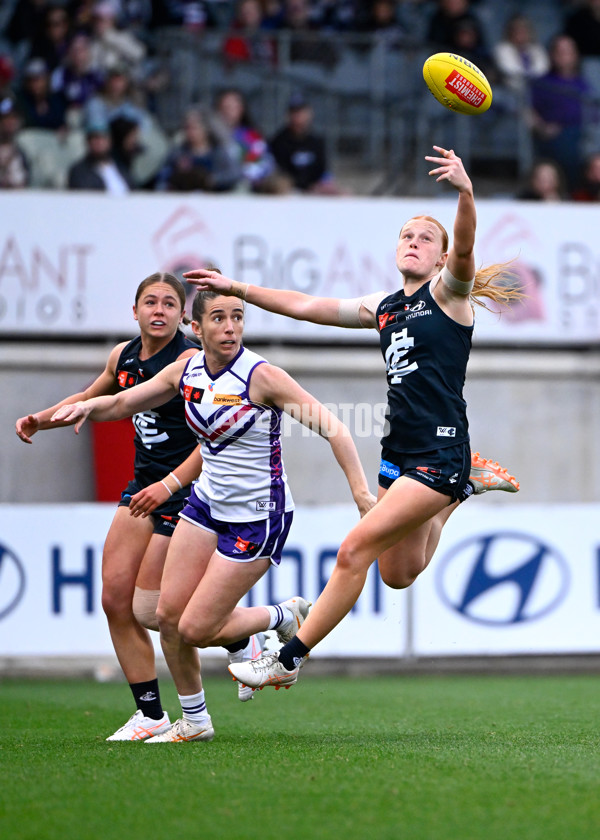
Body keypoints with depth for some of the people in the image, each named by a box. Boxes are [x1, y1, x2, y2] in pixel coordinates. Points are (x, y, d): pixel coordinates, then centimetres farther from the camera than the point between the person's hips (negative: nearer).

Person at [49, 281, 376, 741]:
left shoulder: (262, 376, -20)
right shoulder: (187, 371, -2)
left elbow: (332, 427, -23)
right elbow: (122, 402, 11)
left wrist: (361, 491, -33)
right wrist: (86, 407, -11)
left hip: (258, 517, -6)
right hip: (208, 504, 6)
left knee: (196, 629, -7)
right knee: (169, 614, 1)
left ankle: (285, 618, 19)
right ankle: (194, 721, 20)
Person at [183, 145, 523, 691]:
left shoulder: (448, 292, -2)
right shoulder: (384, 308, 17)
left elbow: (465, 247, -23)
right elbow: (306, 306, 20)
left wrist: (466, 191, -42)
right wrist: (236, 289, 16)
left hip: (439, 455, -8)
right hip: (398, 455, 8)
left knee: (355, 549, -13)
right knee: (399, 573, 17)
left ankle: (289, 659, -6)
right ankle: (467, 484, 38)